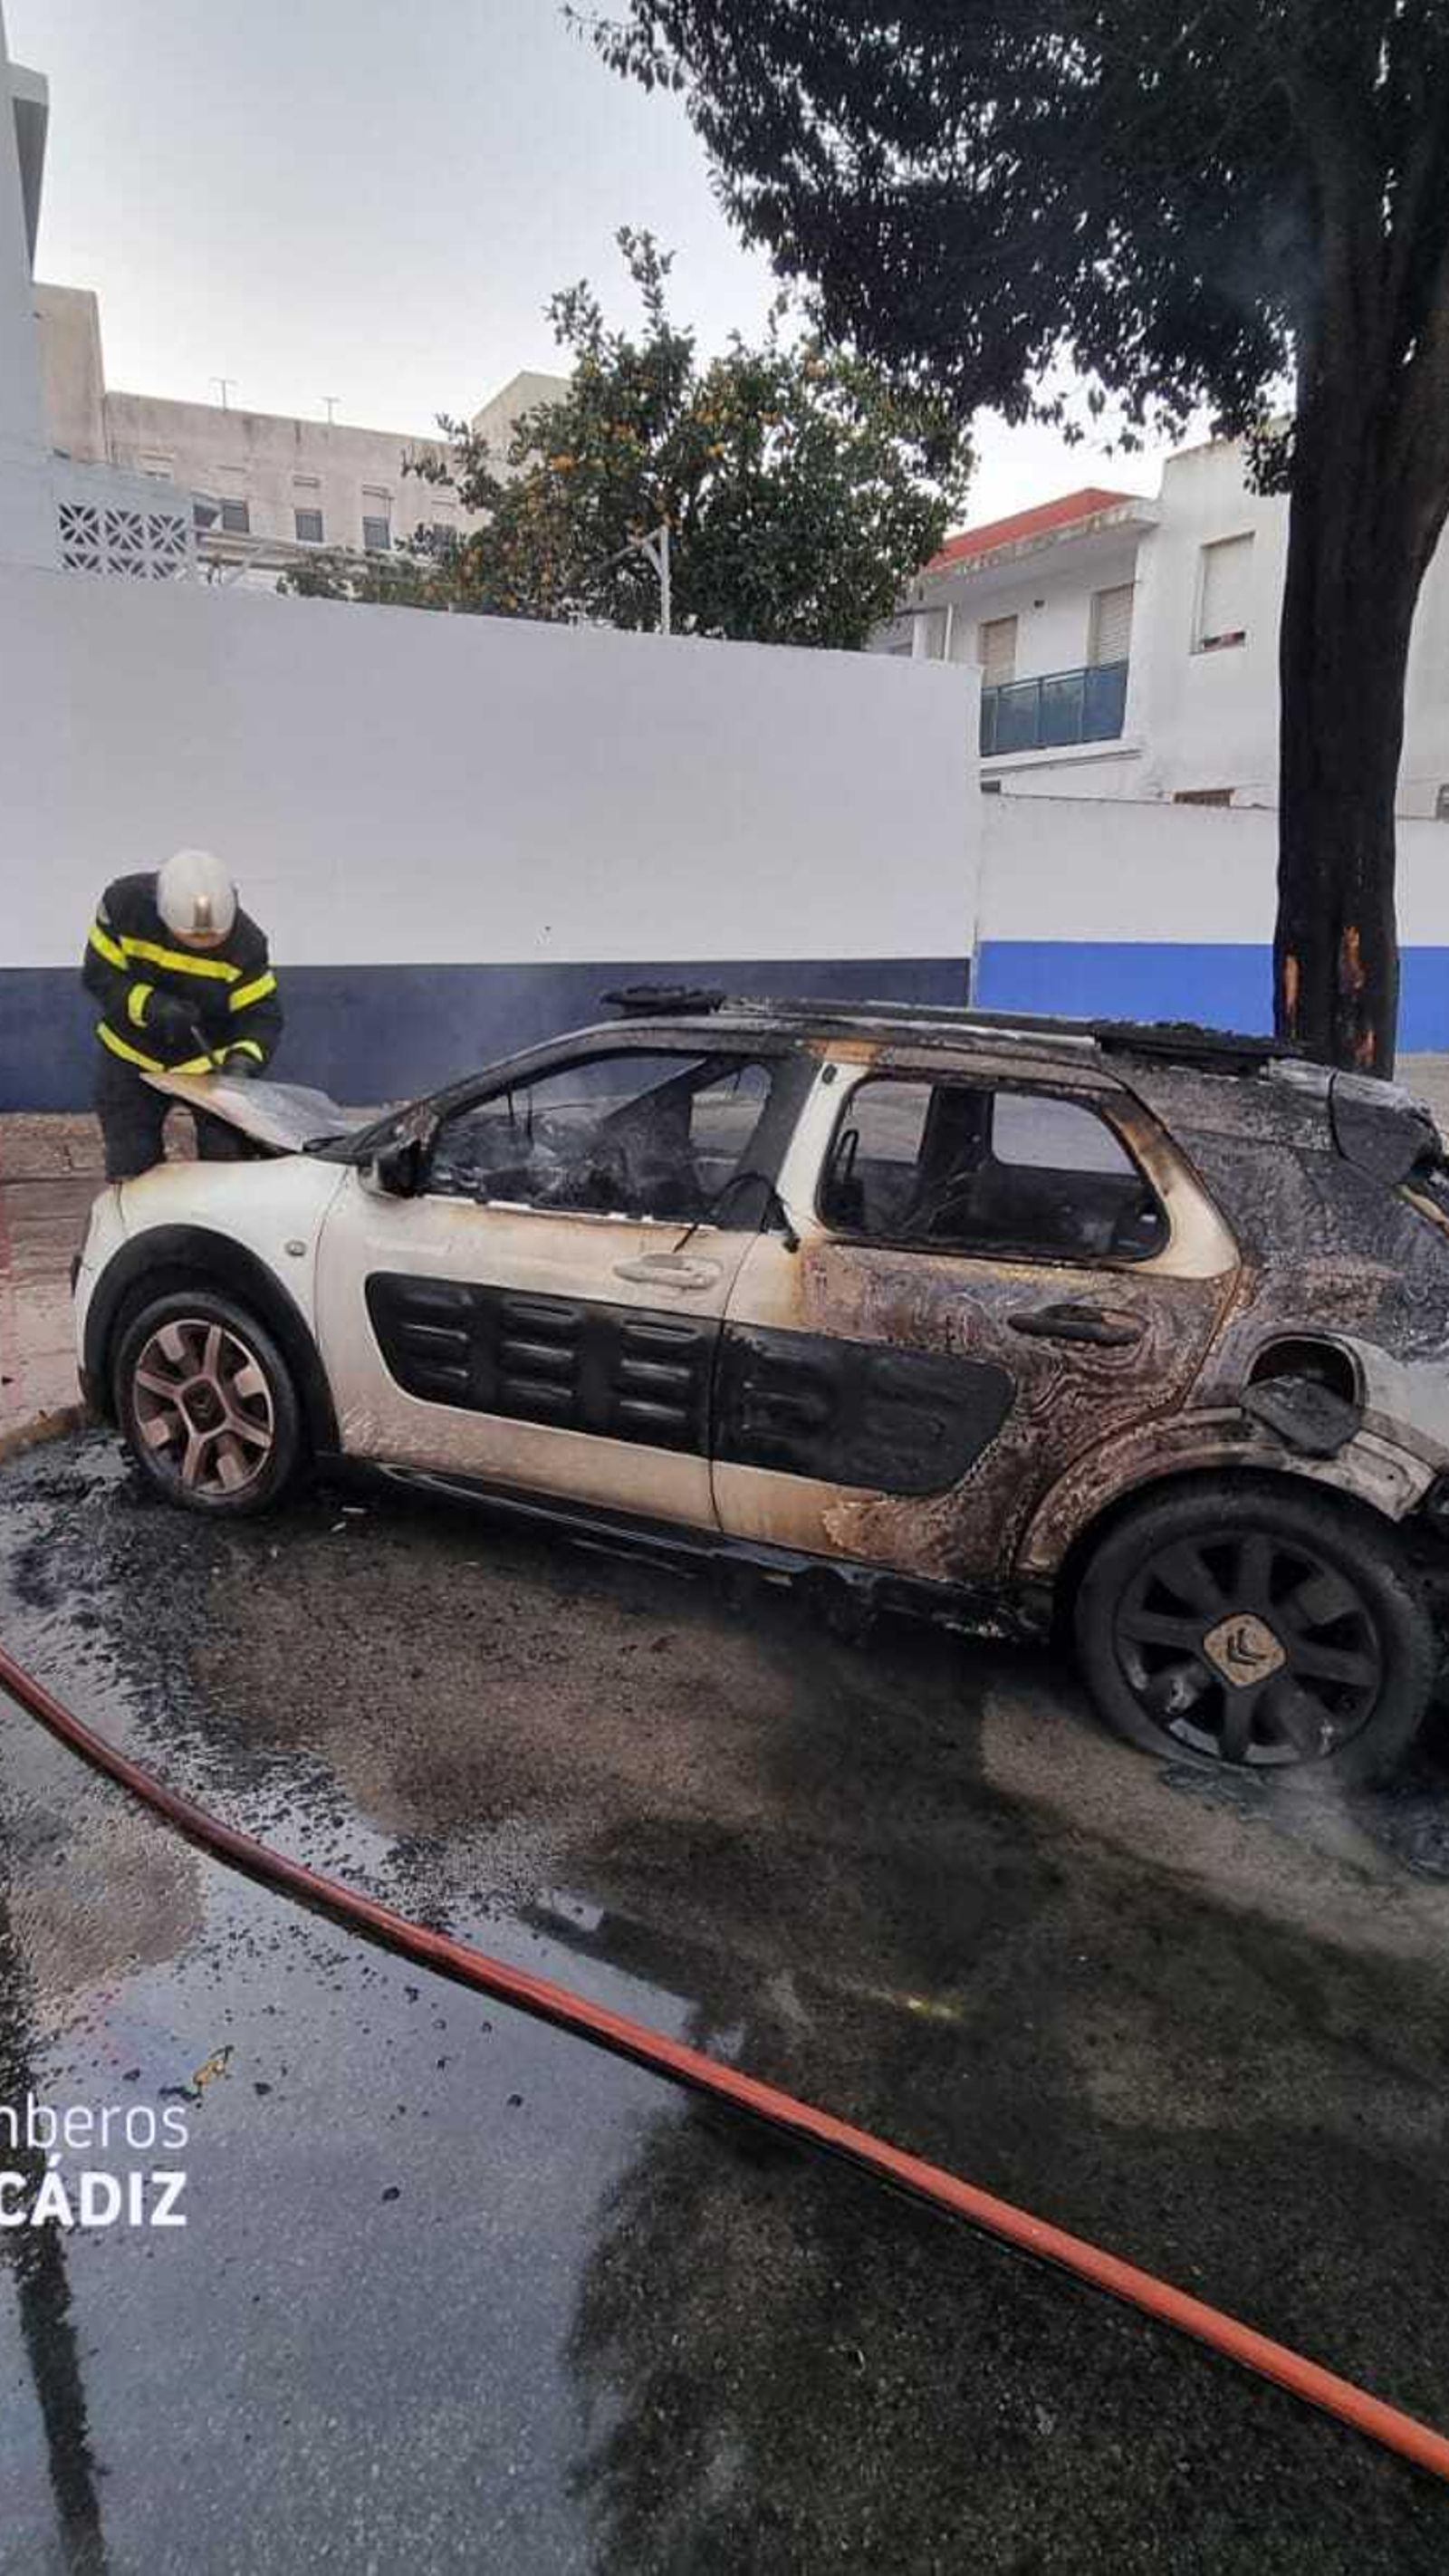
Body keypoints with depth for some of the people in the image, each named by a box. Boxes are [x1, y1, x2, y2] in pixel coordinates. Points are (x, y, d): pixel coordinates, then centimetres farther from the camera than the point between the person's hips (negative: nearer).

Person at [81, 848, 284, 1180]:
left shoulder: (244, 941, -25)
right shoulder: (124, 904, -24)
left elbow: (262, 1014, -19)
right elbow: (98, 975, -16)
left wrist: (244, 1057, -39)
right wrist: (150, 1005, -32)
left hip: (214, 1057, -1)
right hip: (131, 1055, 1)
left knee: (227, 1160, -2)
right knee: (130, 1165, 8)